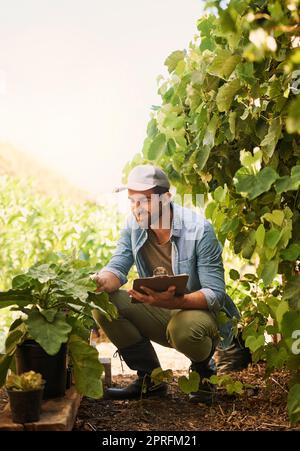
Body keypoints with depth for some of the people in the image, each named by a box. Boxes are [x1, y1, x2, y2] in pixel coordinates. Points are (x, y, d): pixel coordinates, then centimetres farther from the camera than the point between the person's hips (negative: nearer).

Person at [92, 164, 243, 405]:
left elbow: (215, 294, -24)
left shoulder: (199, 229, -21)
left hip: (200, 312, -5)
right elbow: (118, 268, -7)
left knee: (184, 327, -40)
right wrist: (103, 281, -33)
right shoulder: (133, 225, -4)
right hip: (160, 313, 5)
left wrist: (174, 301, -43)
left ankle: (203, 373, 0)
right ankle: (150, 378, 0)